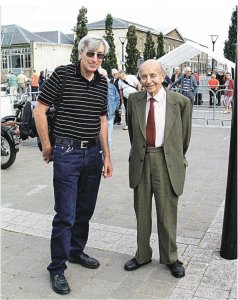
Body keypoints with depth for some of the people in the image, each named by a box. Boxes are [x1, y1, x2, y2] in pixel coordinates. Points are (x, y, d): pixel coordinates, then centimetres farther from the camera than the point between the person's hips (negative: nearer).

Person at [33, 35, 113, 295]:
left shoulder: (102, 82, 7)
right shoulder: (62, 74, -9)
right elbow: (39, 110, -6)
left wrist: (106, 156, 12)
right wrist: (47, 146, -4)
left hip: (93, 153, 6)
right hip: (67, 152, -5)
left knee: (85, 210, 16)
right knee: (65, 215, -1)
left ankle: (76, 251, 37)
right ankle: (57, 269, 15)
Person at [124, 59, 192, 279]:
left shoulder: (181, 102, -8)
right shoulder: (134, 100, 0)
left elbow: (185, 135, 4)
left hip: (167, 161, -2)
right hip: (141, 161, 3)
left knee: (167, 213, 9)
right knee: (141, 212, 14)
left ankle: (170, 258, 30)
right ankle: (142, 255, 34)